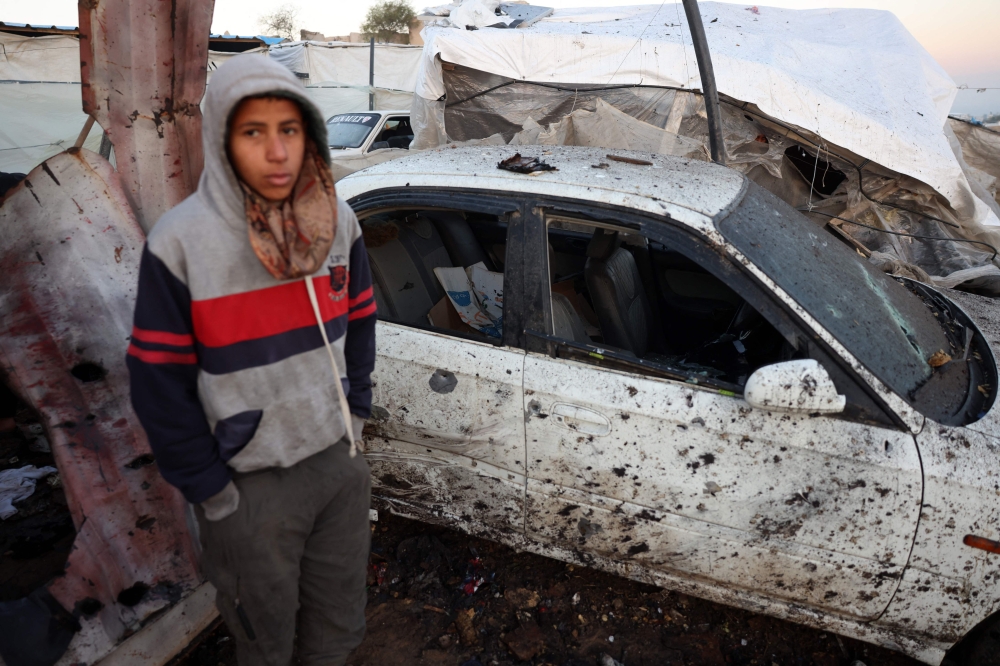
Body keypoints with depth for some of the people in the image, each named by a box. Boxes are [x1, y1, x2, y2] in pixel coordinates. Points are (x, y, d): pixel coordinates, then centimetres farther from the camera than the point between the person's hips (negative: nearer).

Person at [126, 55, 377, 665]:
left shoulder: (338, 221, -5)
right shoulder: (180, 242, -17)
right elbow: (160, 383, -12)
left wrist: (356, 410, 6)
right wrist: (210, 490, -9)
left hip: (340, 461, 4)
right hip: (251, 482, -4)